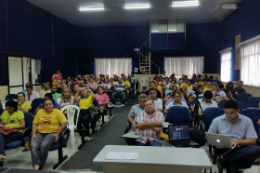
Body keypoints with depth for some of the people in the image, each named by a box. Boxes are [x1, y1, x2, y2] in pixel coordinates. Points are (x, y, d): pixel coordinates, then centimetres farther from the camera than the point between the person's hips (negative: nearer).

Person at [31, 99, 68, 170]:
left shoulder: (58, 112, 1)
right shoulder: (40, 112, 13)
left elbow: (65, 123, -6)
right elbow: (35, 124, 13)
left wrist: (58, 133, -12)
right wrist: (33, 134, -2)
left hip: (52, 133, -4)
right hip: (40, 133, 4)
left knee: (44, 145, -32)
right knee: (33, 145, -27)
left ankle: (41, 165, -13)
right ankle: (36, 165, -29)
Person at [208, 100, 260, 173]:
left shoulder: (247, 121, 7)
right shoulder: (217, 120, 7)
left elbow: (253, 141, 2)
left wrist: (238, 141, -15)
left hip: (241, 150, 4)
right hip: (223, 150, -3)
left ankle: (224, 159, -33)